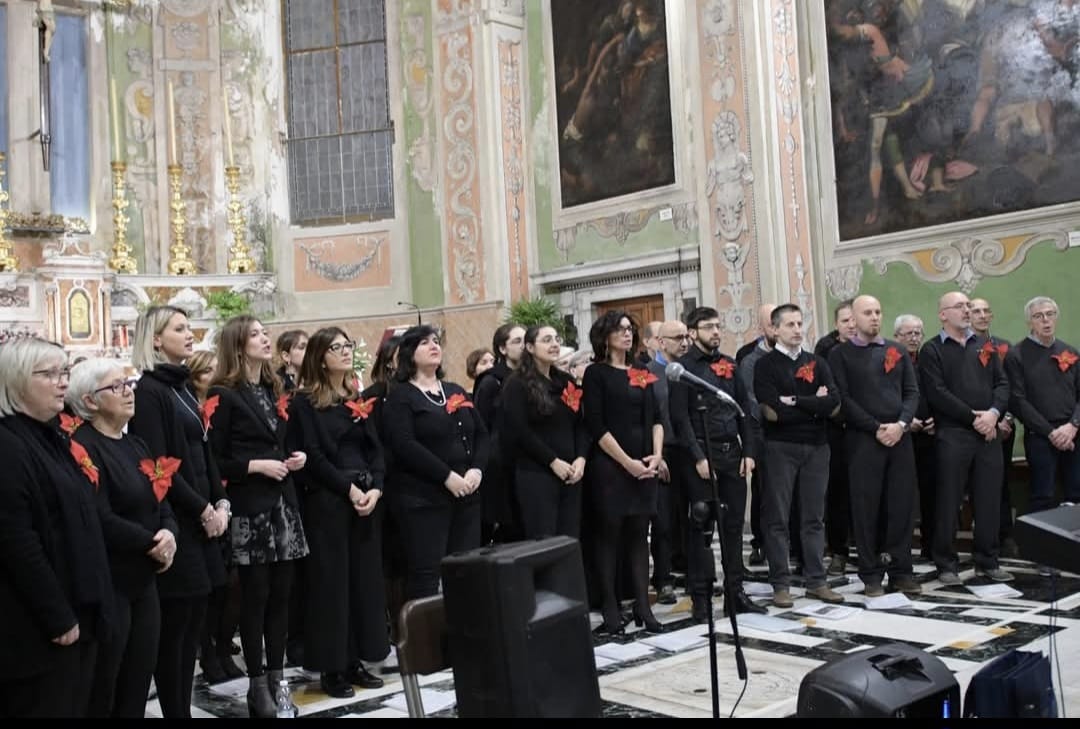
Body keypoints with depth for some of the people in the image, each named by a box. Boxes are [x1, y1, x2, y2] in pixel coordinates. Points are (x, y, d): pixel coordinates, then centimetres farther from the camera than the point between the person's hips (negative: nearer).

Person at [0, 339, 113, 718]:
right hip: (38, 626, -9)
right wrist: (57, 616, -19)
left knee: (74, 707, 15)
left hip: (77, 609, 9)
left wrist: (78, 610, 17)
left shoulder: (51, 437, 14)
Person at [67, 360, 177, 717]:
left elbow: (161, 501, 12)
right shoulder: (84, 447, -15)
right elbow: (101, 520, -23)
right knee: (101, 688, 5)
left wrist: (169, 533, -9)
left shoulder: (136, 444, 13)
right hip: (108, 582, -8)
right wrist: (152, 544, -12)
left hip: (143, 579, 8)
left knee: (139, 682, 14)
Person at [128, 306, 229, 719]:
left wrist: (221, 503, 4)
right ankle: (175, 712, 10)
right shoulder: (148, 390, -11)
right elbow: (157, 464, -18)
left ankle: (184, 707, 20)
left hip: (201, 517, 8)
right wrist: (203, 509, -13)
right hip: (175, 521, -8)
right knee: (174, 627, 0)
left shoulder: (182, 387, 15)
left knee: (193, 625, 12)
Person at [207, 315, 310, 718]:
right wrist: (256, 465, -19)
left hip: (282, 502, 7)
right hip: (249, 507, -7)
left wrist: (295, 458, 5)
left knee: (281, 592, 9)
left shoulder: (274, 391, 15)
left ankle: (276, 677, 19)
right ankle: (257, 683, 13)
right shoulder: (224, 395, -8)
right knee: (256, 594, 1)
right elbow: (213, 460, -11)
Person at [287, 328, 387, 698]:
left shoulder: (360, 399, 14)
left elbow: (375, 448, 9)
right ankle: (331, 667, 7)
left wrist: (375, 488, -7)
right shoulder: (305, 402, -3)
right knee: (331, 580, -2)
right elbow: (312, 455, -11)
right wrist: (348, 488, -16)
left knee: (365, 578, 7)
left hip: (367, 497, 6)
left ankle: (355, 660, 17)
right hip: (327, 500, -6)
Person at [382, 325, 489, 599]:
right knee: (426, 573, -5)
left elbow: (481, 434, 13)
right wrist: (447, 476, -19)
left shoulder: (456, 392, 17)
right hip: (423, 497, -6)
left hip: (466, 494, 6)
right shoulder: (400, 396, -3)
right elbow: (404, 445, -15)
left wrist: (477, 469, -6)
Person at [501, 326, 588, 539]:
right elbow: (519, 431, -12)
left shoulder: (566, 381, 15)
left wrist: (581, 458, -3)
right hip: (535, 474, -6)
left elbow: (580, 424, 14)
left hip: (570, 474, 6)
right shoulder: (517, 384, -4)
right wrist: (553, 461, -14)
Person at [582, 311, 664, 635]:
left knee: (639, 535, 6)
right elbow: (596, 427, -10)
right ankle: (611, 609, 5)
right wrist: (627, 462, -13)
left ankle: (643, 606, 10)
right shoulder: (596, 374, -3)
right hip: (610, 465, -5)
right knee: (609, 535, 0)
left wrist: (656, 455, -2)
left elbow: (655, 418, 14)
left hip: (644, 466, 5)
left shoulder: (641, 374, 14)